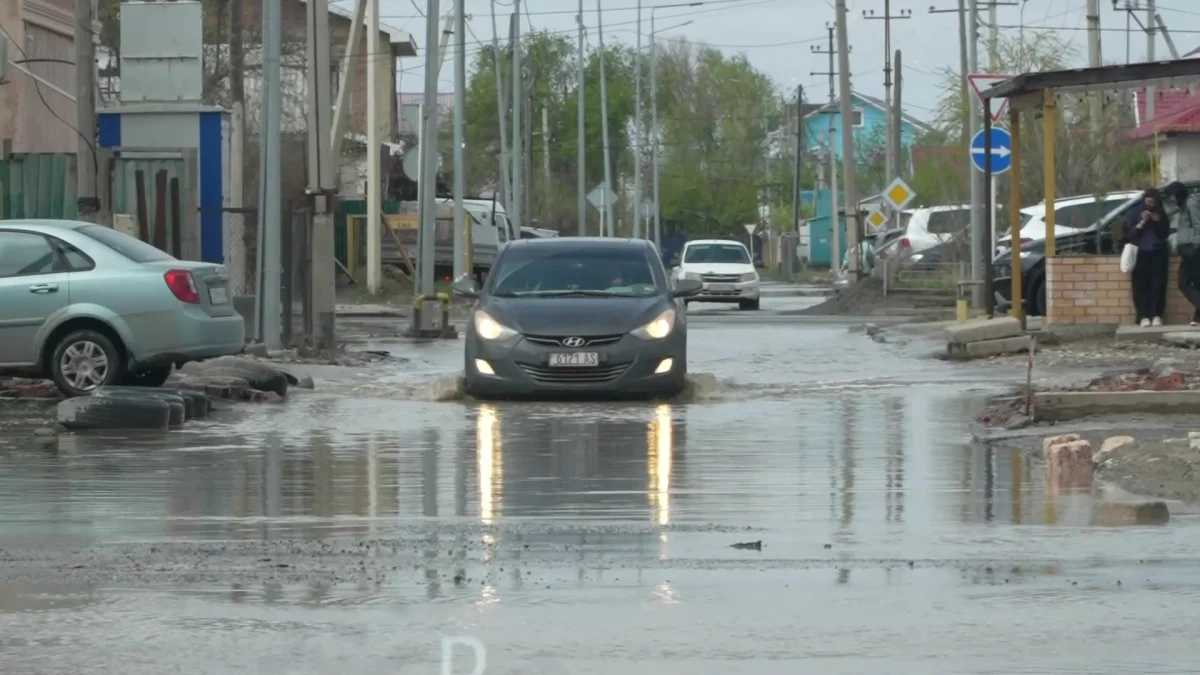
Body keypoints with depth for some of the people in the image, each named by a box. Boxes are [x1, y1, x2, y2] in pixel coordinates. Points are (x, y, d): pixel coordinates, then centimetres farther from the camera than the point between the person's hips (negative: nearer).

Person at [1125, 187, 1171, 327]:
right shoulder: (1134, 213, 3)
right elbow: (1129, 234, -3)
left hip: (1158, 252, 2)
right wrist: (1142, 223, -14)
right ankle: (1143, 316, -16)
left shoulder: (1161, 214, 10)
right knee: (1141, 284, -11)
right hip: (1141, 253, -2)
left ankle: (1156, 315, -10)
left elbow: (1165, 234, 8)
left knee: (1158, 284, -10)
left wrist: (1158, 222, -8)